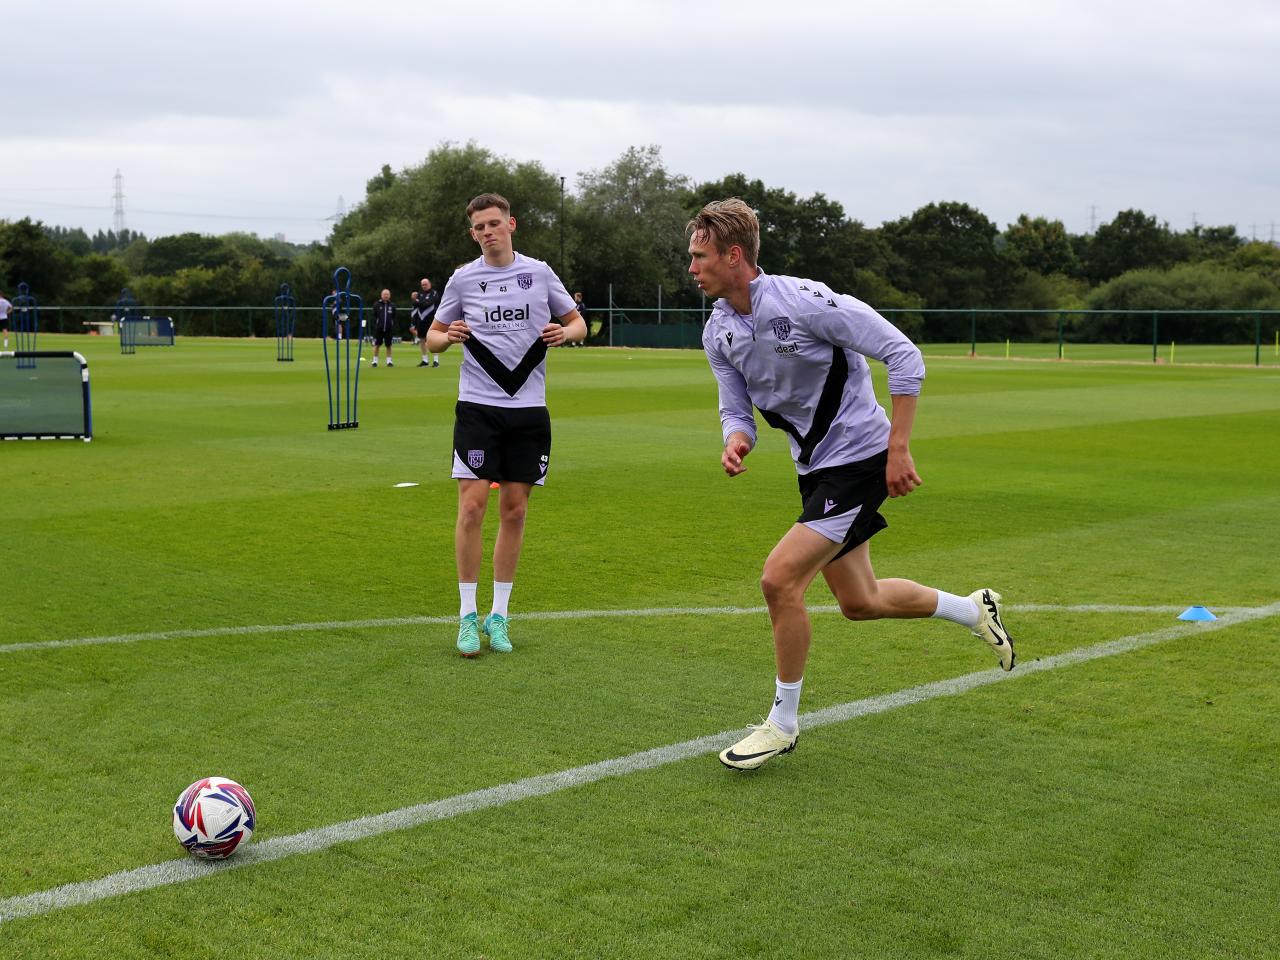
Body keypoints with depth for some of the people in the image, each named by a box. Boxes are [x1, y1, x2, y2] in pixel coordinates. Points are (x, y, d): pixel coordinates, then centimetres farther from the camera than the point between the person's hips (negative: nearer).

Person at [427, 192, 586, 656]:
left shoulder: (539, 273, 6)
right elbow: (433, 336, 11)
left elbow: (578, 324, 14)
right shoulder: (463, 278, 4)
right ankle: (468, 615, 1)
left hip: (528, 409, 1)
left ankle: (498, 614, 14)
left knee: (514, 511, 4)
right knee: (472, 504, -9)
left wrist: (564, 332, -9)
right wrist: (447, 337, -12)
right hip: (477, 406, -1)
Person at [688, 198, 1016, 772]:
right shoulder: (718, 332, 0)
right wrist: (736, 442, -18)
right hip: (816, 468, 8)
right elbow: (736, 408, 7)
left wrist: (898, 449, -22)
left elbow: (904, 355, -20)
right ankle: (973, 609, 43)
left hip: (860, 460, -8)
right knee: (860, 602, 16)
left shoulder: (802, 300, -23)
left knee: (779, 579, -18)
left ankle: (783, 724, 1)